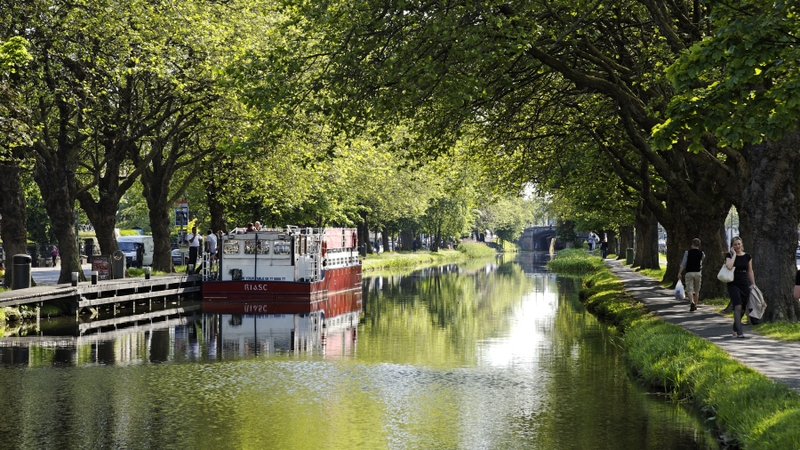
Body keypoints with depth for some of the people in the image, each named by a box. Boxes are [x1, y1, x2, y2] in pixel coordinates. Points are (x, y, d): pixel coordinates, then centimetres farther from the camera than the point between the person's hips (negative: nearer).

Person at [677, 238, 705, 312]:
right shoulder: (701, 253, 2)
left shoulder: (687, 252, -3)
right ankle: (695, 305, 20)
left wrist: (679, 273, -8)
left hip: (689, 273, -2)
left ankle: (692, 302, -30)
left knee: (689, 289, -6)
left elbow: (683, 263, -9)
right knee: (696, 290, 13)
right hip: (698, 272, 2)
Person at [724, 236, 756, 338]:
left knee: (742, 308, 8)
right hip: (733, 284, -4)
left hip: (745, 285, 4)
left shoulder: (747, 257, 9)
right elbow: (729, 266, -21)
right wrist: (734, 254, -12)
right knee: (738, 307, -17)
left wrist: (753, 285, 12)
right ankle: (739, 332, -21)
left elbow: (750, 272, 14)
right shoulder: (729, 255, -1)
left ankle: (735, 329, 28)